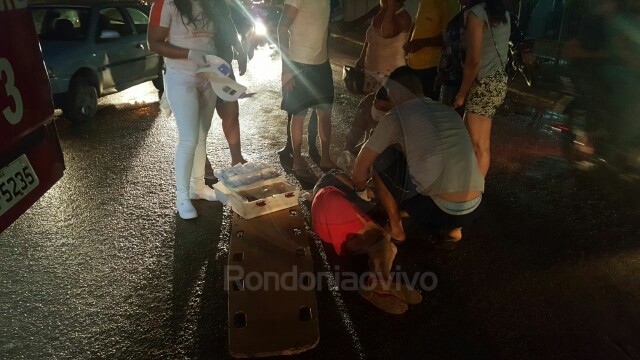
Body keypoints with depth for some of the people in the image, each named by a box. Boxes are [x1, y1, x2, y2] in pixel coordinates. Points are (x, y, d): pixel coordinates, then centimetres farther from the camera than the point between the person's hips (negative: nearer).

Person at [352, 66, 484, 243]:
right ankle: (454, 228, 22)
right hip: (472, 211, 6)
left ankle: (396, 228, 20)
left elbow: (360, 169, 7)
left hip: (434, 211, -6)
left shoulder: (395, 117, 1)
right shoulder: (450, 111, 18)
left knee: (381, 160, 12)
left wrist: (359, 191, 30)